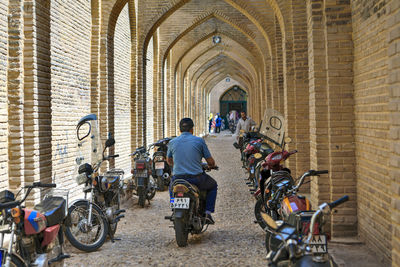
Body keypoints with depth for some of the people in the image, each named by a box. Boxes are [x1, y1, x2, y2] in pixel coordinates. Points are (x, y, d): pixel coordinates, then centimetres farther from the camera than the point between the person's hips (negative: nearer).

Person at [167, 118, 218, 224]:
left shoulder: (172, 142, 5)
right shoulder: (199, 141, -3)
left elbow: (169, 161, 21)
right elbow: (211, 162, 1)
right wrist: (211, 166, 26)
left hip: (178, 178, 3)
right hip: (196, 179, -2)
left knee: (171, 188, 37)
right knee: (213, 186, 26)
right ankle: (208, 213, 14)